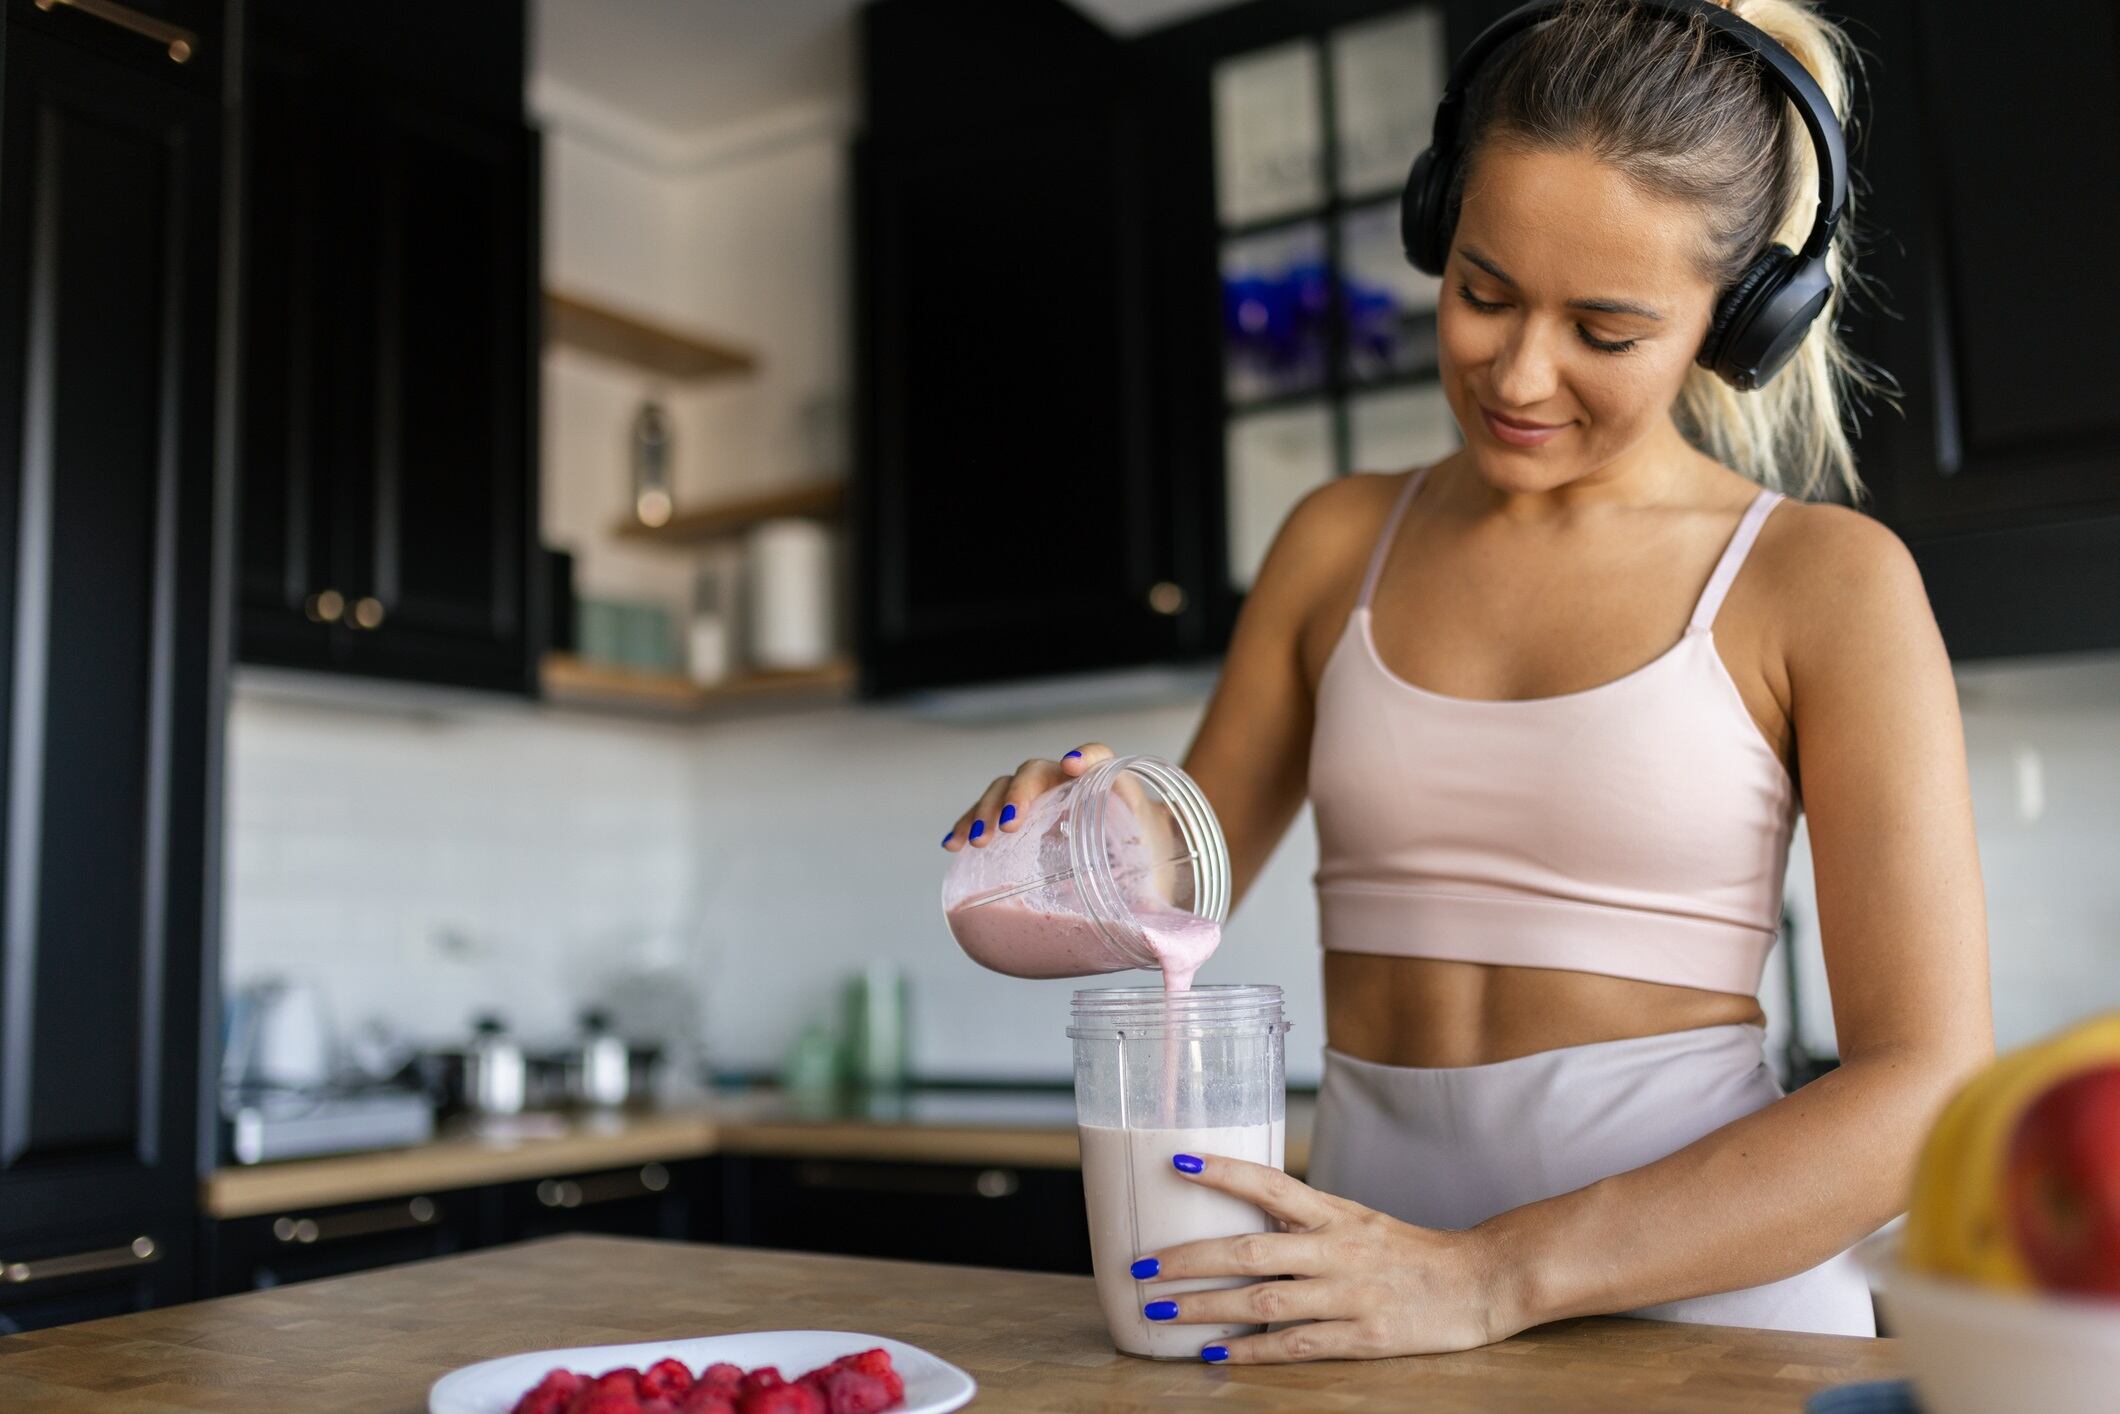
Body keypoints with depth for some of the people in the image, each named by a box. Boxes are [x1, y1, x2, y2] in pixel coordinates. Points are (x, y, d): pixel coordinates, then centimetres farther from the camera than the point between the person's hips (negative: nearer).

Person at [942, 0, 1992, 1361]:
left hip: (1706, 1286, -2)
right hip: (1374, 1315, 3)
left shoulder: (1826, 580, -2)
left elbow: (1929, 1086, -9)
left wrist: (1497, 1275, -18)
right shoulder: (1344, 539, 9)